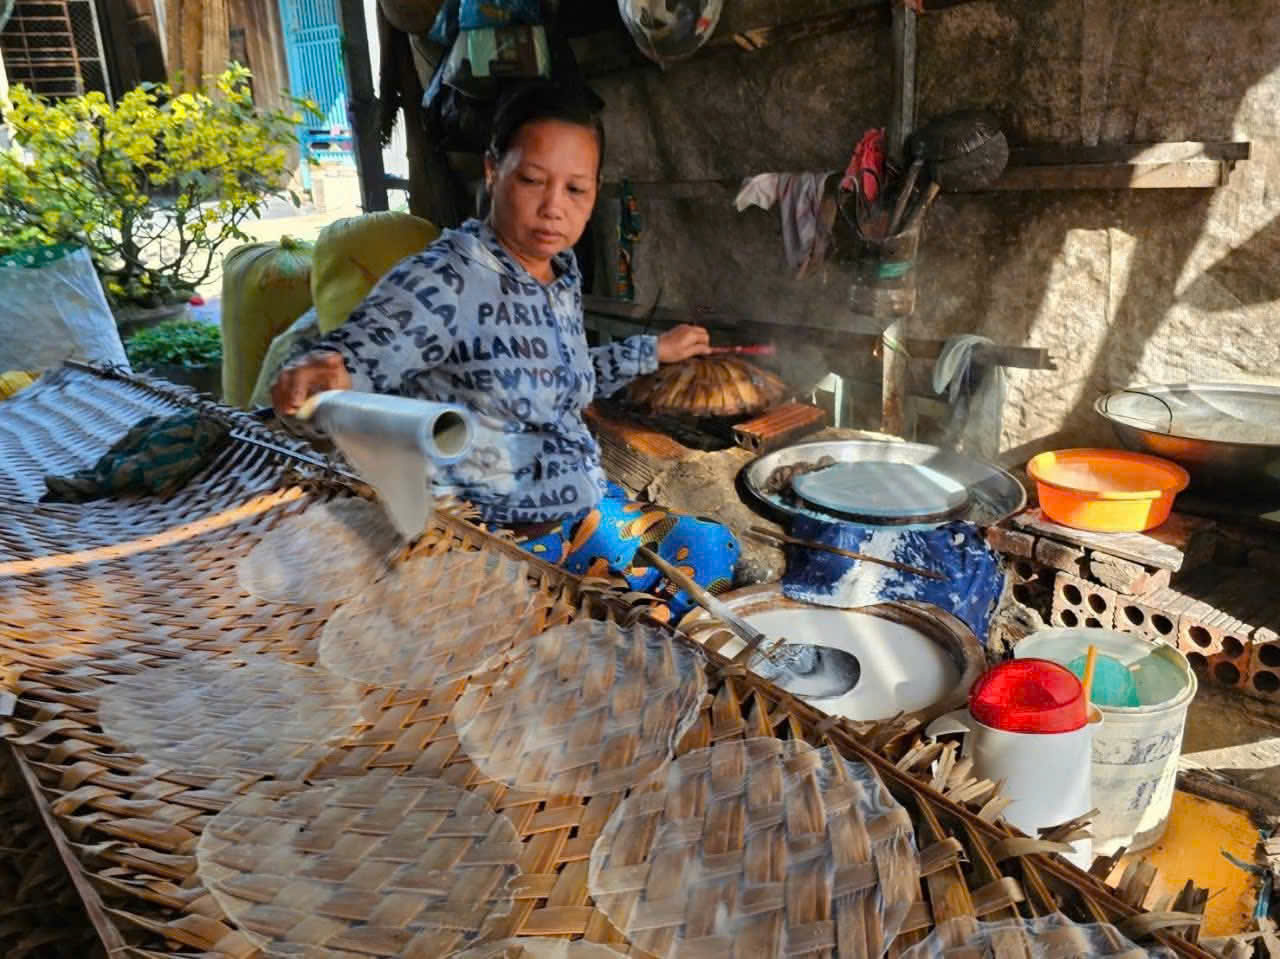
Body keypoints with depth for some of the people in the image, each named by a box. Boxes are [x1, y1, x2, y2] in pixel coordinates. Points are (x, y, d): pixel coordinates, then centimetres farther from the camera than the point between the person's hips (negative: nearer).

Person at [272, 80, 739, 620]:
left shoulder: (562, 272, 4)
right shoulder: (444, 280, -21)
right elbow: (352, 358, -33)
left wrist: (655, 351, 28)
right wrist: (317, 376, -56)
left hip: (582, 507, 9)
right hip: (498, 533, -8)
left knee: (717, 554, 15)